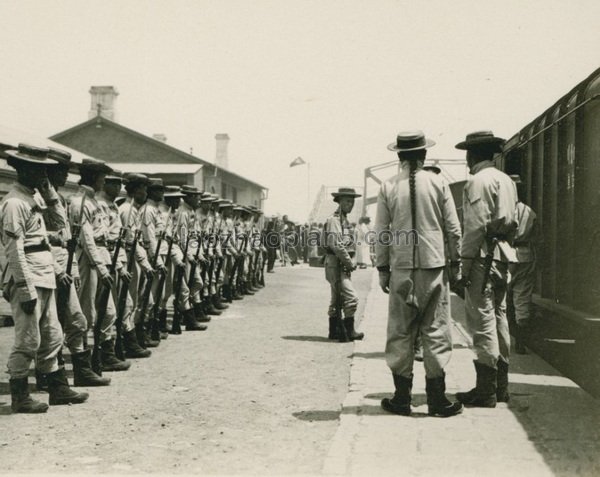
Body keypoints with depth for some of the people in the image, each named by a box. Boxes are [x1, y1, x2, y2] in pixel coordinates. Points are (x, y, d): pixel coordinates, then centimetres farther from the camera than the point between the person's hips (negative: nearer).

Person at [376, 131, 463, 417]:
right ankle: (437, 399, 7)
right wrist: (456, 264, 11)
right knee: (436, 331, 5)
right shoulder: (438, 184, -1)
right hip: (434, 266, 0)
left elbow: (381, 234, 1)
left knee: (400, 333, 7)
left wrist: (382, 269, 9)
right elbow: (453, 229, 1)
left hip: (401, 268, 0)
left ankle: (402, 398, 10)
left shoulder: (388, 188, 0)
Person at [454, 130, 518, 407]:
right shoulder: (506, 180, 17)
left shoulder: (478, 181, -10)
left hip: (483, 256, -9)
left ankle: (486, 390, -4)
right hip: (503, 254, 9)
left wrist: (466, 263, -14)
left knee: (482, 320, -7)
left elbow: (475, 226, -16)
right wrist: (503, 249, 18)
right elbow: (511, 222, 16)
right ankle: (500, 385, 19)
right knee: (499, 317, 13)